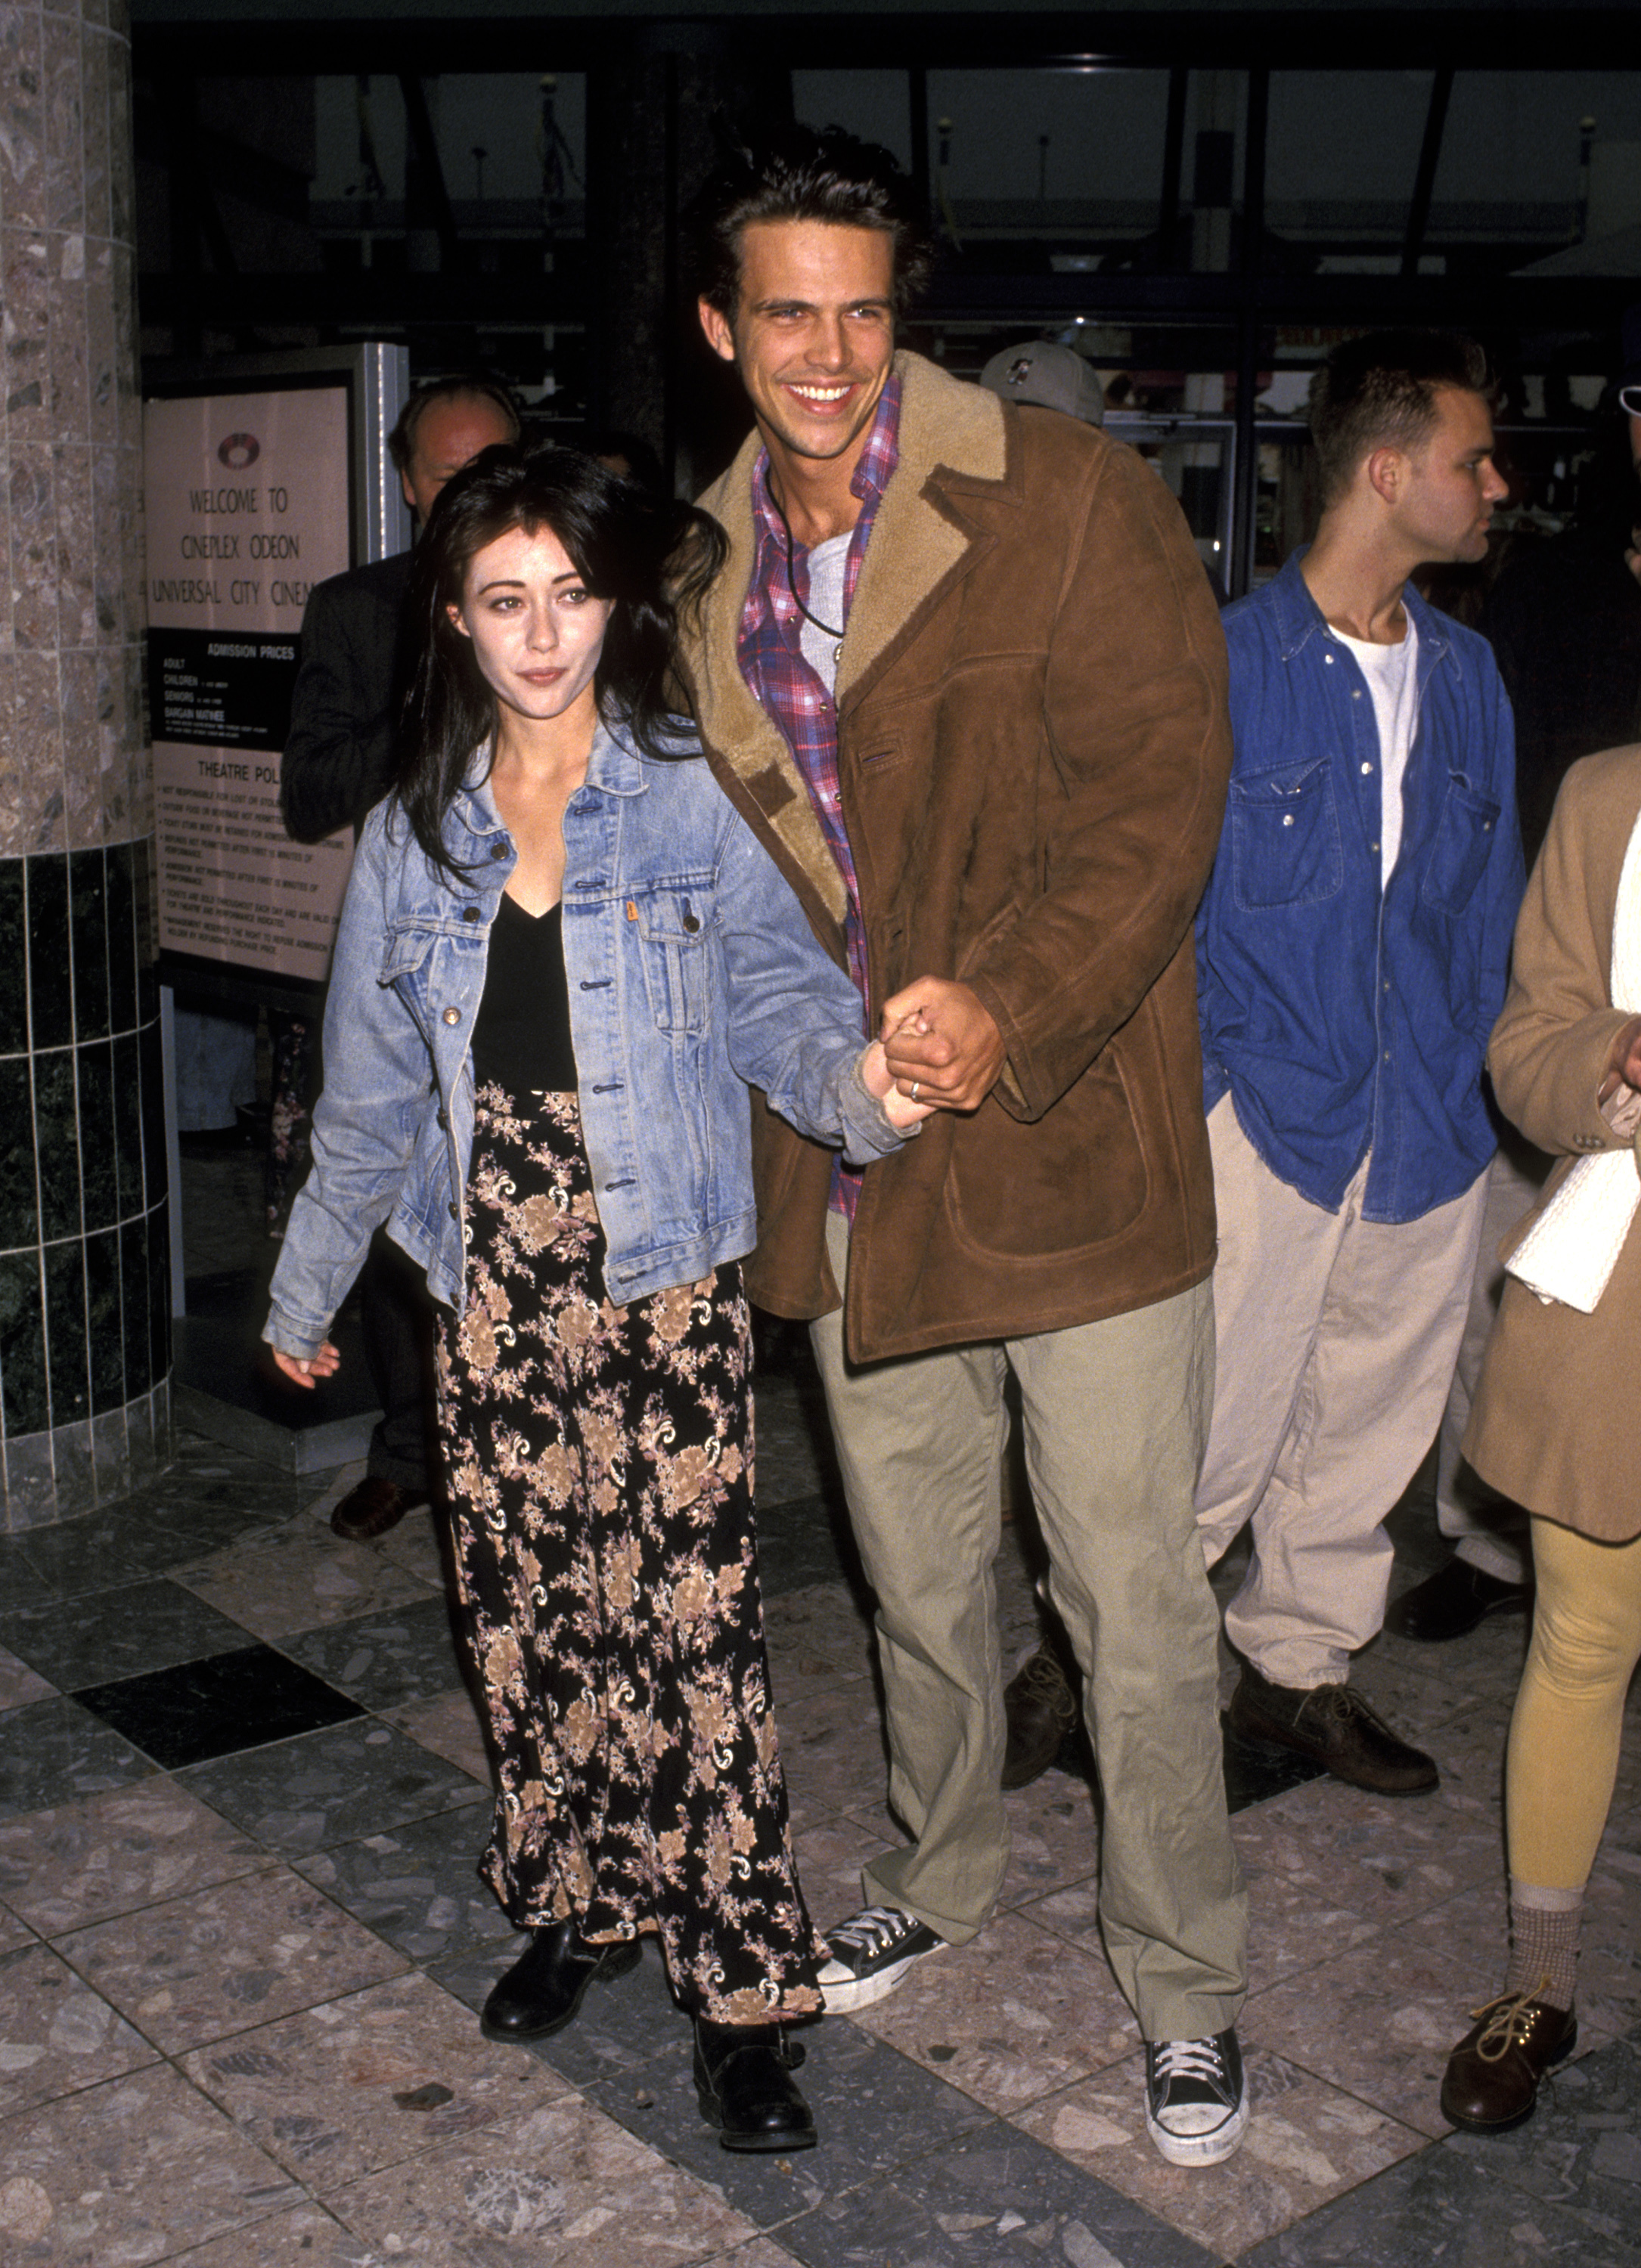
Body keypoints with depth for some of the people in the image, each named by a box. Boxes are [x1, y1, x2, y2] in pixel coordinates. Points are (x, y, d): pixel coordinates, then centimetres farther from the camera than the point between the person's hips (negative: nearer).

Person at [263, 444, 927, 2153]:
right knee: (526, 1614, 11)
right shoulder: (412, 839, 8)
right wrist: (307, 1287, 22)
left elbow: (784, 1002, -9)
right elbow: (368, 1094, 15)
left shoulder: (693, 804, -3)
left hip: (665, 1289, -4)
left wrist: (859, 1079, -32)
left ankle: (741, 1986, 10)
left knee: (691, 1623, -4)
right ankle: (577, 1907, 32)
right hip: (492, 1290, 4)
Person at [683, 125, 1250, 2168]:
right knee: (915, 1576, 21)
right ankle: (941, 1875, 44)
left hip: (1071, 1141, -5)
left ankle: (1185, 1986, 25)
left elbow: (1160, 791, -14)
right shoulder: (708, 564, 9)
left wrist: (1015, 1016, -27)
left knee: (1134, 1606, 4)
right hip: (851, 1159, 5)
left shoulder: (1069, 496, -9)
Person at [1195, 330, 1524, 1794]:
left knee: (1369, 1421, 15)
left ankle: (1301, 1666, 32)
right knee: (1218, 1430, -3)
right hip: (1266, 1114, -6)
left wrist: (1480, 1065, 8)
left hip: (1431, 1125, 6)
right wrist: (1189, 1086, -8)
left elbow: (1490, 892, 17)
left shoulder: (1467, 673, 11)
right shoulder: (1228, 659, -7)